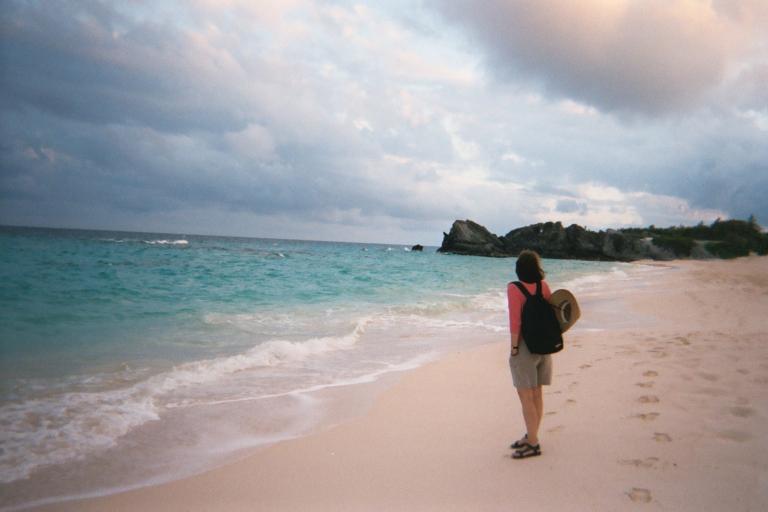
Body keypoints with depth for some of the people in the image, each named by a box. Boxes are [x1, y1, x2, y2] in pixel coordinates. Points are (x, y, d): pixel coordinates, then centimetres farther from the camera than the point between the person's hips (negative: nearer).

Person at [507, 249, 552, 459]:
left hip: (525, 347, -7)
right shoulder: (543, 286, 2)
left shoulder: (514, 288, -16)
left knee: (526, 397, 1)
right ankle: (531, 436, 28)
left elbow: (515, 322, -19)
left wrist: (514, 347, -11)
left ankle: (533, 444, 8)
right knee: (536, 394, 15)